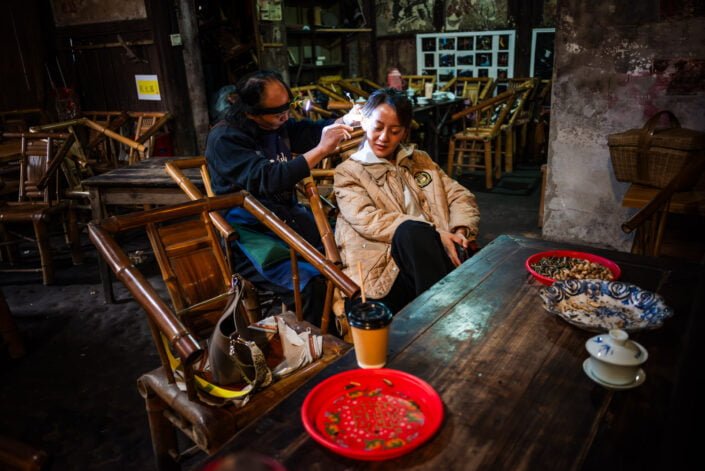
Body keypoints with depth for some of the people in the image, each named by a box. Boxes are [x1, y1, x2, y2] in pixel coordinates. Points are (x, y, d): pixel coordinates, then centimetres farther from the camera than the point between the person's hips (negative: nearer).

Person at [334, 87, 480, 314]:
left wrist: (461, 231, -5)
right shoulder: (348, 172, 11)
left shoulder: (421, 160, 26)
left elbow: (461, 196, 19)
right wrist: (432, 234, -17)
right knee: (411, 230, -37)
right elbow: (368, 221, -7)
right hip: (386, 268, -3)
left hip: (437, 255, 3)